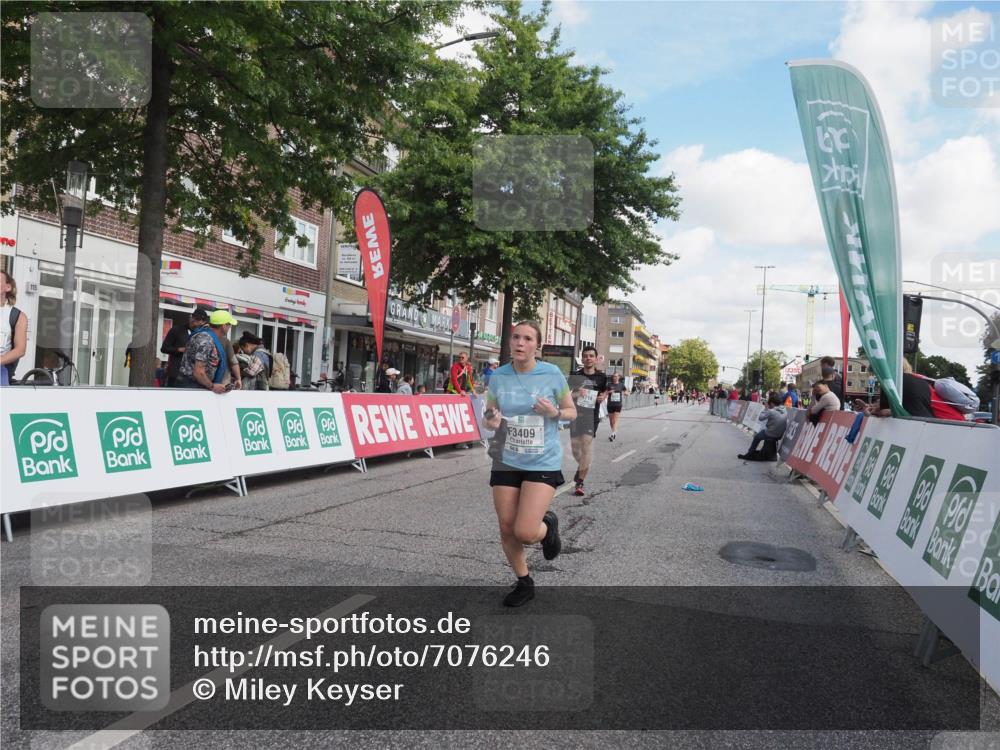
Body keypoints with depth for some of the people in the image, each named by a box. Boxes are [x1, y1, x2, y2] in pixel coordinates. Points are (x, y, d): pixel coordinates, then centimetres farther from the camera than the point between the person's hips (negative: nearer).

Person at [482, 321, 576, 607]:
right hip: (506, 462, 3)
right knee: (507, 530, 7)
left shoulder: (552, 374, -8)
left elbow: (572, 412, 3)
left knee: (526, 532, -14)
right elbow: (488, 416, 9)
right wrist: (490, 421, -15)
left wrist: (555, 412, -18)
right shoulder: (498, 377, -2)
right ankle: (524, 584, 33)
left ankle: (549, 524, 24)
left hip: (543, 463, -3)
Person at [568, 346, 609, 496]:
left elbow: (605, 391, 20)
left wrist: (603, 396, -4)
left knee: (586, 447, -12)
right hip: (576, 414, 2)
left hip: (592, 416, -2)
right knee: (575, 448, 11)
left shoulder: (601, 377, 2)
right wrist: (576, 394, -21)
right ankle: (582, 467, 43)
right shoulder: (575, 376, 0)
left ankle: (579, 482, -6)